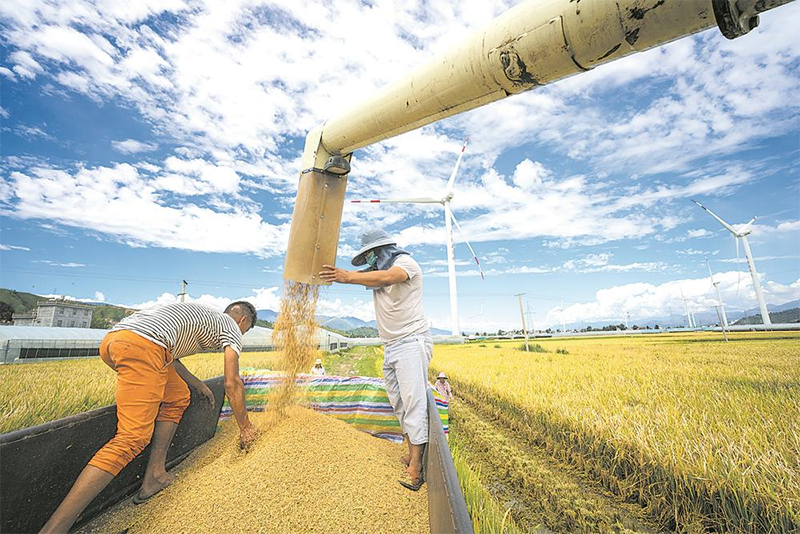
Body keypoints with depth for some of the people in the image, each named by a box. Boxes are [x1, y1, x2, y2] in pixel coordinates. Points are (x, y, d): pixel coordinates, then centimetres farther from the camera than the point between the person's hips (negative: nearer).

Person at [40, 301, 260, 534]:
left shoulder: (195, 313, 34)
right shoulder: (231, 325, 10)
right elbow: (232, 383, 7)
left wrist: (198, 384, 37)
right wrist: (245, 427, 19)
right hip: (143, 345, -10)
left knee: (178, 397, 19)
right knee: (132, 438, -10)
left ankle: (154, 475, 16)